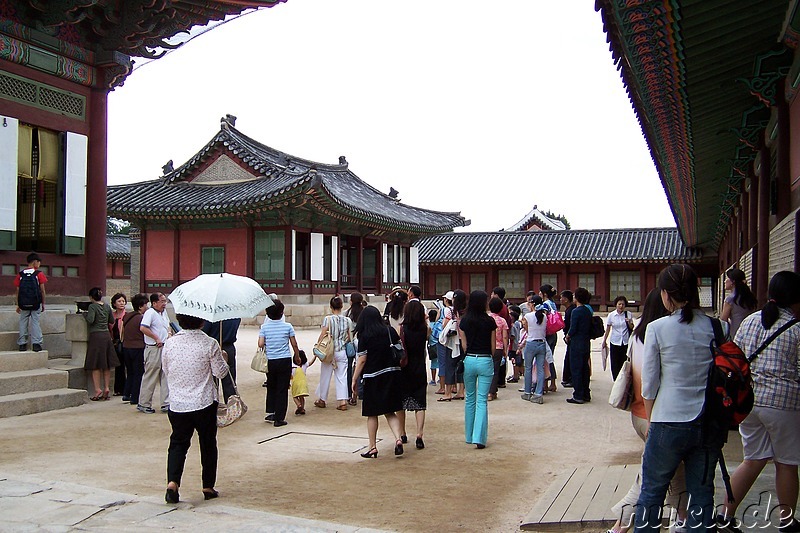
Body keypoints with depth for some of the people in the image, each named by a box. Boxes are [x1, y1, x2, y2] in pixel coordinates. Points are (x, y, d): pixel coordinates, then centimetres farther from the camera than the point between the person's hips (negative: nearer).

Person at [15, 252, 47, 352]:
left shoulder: (20, 274, 6)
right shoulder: (39, 274, -3)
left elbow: (18, 290, 6)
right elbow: (42, 290, -3)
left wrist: (18, 305, 12)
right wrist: (43, 303, 6)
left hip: (23, 303, 2)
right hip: (36, 303, -2)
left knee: (23, 323, 11)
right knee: (35, 322, 2)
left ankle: (22, 344, 10)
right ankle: (36, 343, -4)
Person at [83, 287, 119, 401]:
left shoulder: (92, 306, -8)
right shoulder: (107, 306, 9)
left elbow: (90, 320, -20)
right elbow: (112, 321, 14)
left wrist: (85, 314, -2)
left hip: (96, 336, -5)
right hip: (106, 335, 5)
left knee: (95, 365, -1)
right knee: (107, 365, 10)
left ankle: (98, 389, -6)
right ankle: (106, 388, 10)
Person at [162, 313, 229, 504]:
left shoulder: (169, 343, -3)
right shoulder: (210, 344, -12)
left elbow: (165, 370, 10)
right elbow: (220, 372, -5)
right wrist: (223, 359, 15)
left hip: (178, 404, 2)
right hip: (205, 403, -2)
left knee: (178, 442, 12)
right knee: (208, 444, 12)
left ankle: (172, 482, -7)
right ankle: (208, 487, 20)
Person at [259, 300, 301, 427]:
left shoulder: (264, 327, -3)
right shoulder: (287, 326, -5)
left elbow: (260, 344, -10)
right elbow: (294, 345, 0)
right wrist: (297, 357, 16)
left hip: (270, 361, 2)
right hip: (285, 361, -2)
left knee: (271, 387, 21)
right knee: (282, 390, 3)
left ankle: (270, 412, 19)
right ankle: (279, 418, 5)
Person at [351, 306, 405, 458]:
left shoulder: (364, 336, -9)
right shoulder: (390, 331, 2)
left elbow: (362, 360, -10)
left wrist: (354, 379, -3)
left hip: (373, 377, -4)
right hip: (392, 375, 4)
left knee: (372, 414, 8)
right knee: (390, 412, 11)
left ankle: (373, 448, 13)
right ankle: (398, 439, -9)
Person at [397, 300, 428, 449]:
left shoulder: (402, 328, -11)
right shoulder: (425, 329, -4)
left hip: (404, 370, -1)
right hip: (420, 370, 1)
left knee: (400, 404, 14)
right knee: (420, 404, 3)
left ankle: (402, 434, 23)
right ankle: (419, 434, -12)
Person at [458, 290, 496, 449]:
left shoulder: (464, 321, 0)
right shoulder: (489, 321, -6)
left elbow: (464, 345, 0)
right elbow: (493, 346, 0)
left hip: (469, 360, 3)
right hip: (485, 361, -2)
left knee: (470, 398, 15)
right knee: (482, 400, -1)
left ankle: (469, 436, 22)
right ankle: (479, 437, -9)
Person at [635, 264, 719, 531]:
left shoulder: (657, 329, -8)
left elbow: (649, 385, -4)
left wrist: (651, 421, 10)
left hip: (670, 423, -4)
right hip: (709, 424, 4)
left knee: (651, 492, 11)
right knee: (702, 496, 13)